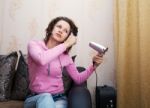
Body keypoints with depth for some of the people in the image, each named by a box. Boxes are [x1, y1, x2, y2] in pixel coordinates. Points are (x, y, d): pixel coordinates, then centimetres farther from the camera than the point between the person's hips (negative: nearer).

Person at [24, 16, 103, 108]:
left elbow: (78, 79, 7)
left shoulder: (65, 56, 3)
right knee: (45, 97, -36)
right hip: (36, 98, -1)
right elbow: (42, 59, -28)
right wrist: (66, 44, -18)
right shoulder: (34, 44, -4)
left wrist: (94, 65, -9)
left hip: (58, 98, 2)